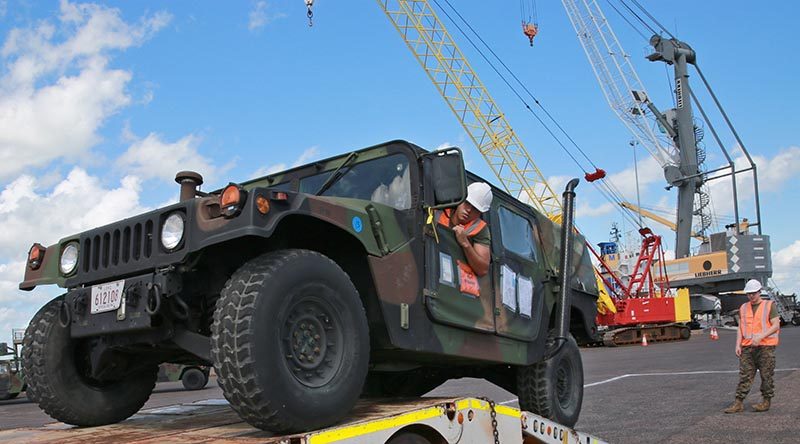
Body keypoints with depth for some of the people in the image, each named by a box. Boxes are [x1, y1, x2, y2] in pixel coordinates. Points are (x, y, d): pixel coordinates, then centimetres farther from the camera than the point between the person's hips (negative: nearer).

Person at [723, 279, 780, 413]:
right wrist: (738, 345, 3)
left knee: (766, 375, 2)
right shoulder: (743, 308, 13)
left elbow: (776, 325, -6)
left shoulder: (769, 306, 1)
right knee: (744, 375, 1)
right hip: (747, 347, 4)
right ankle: (739, 403, 0)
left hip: (766, 346, -4)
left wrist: (760, 336, -18)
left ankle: (766, 401, 14)